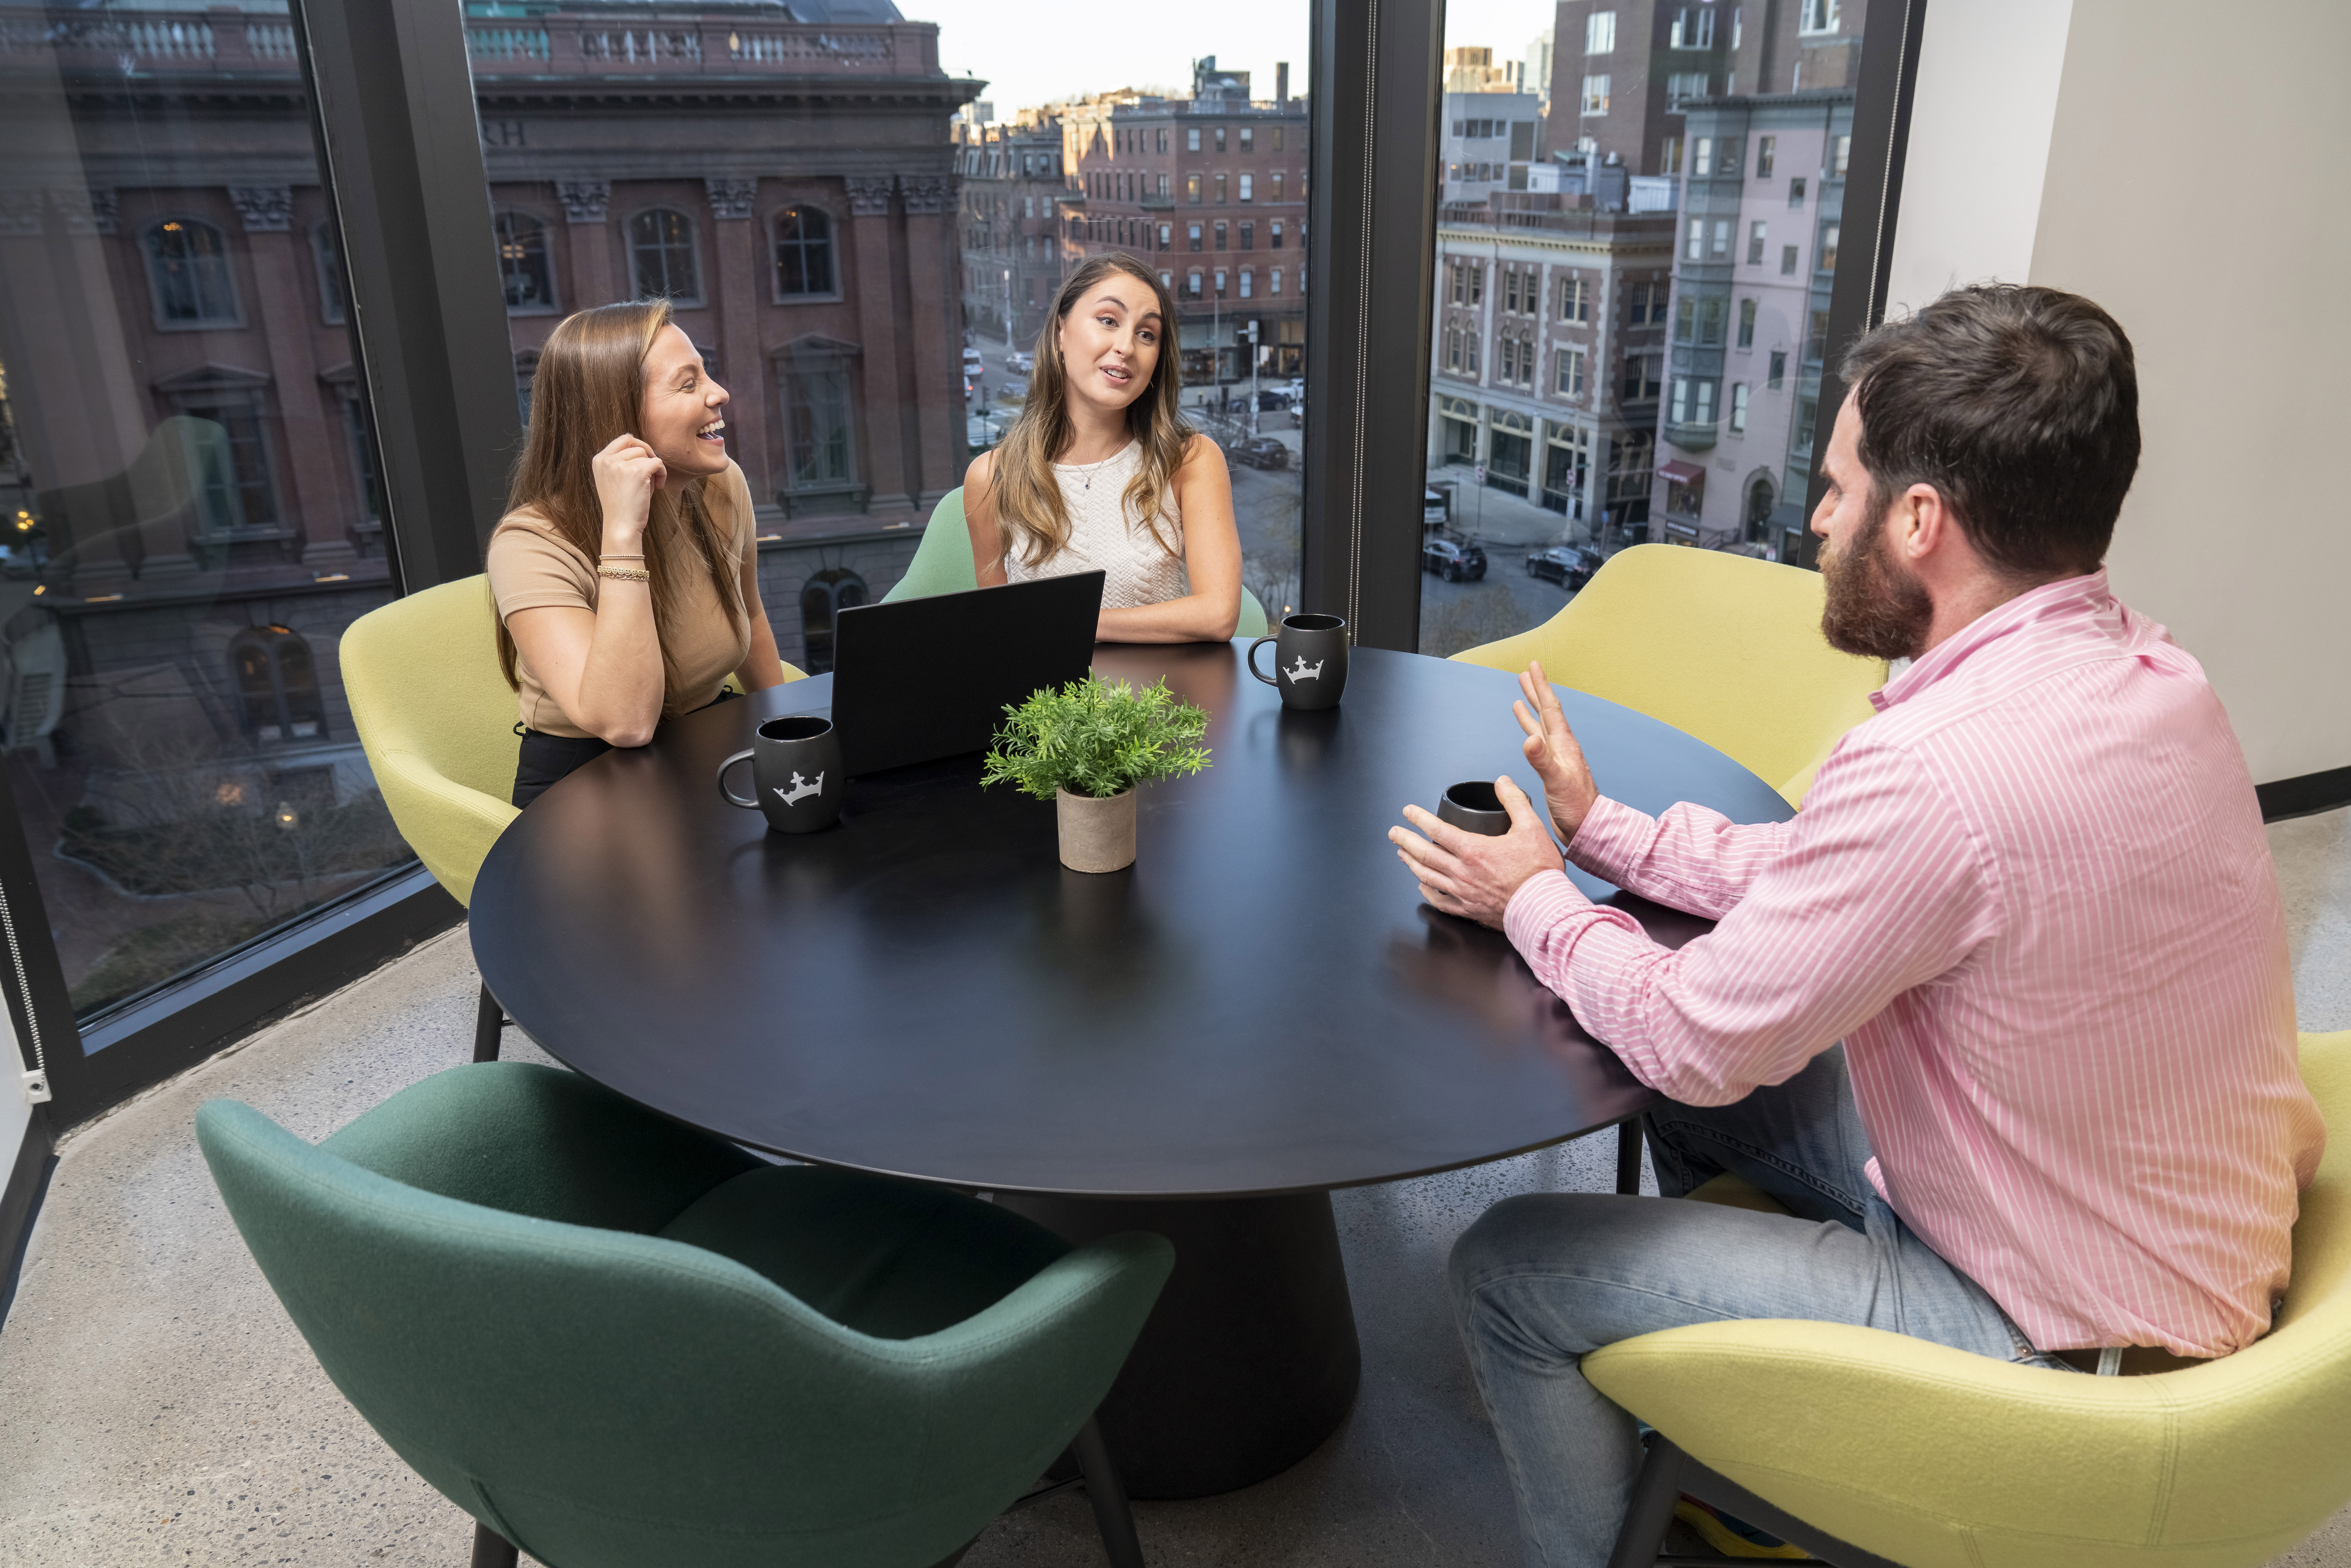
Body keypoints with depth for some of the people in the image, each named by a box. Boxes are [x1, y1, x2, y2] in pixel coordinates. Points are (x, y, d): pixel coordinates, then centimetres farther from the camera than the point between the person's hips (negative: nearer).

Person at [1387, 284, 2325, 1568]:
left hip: (2054, 1340, -9)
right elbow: (1841, 878, 6)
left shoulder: (1937, 771, -34)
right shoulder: (2139, 669, -4)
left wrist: (1536, 901, -4)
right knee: (1701, 1079, 22)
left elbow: (1692, 1042, -21)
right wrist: (1603, 831, 7)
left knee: (1509, 1269, -5)